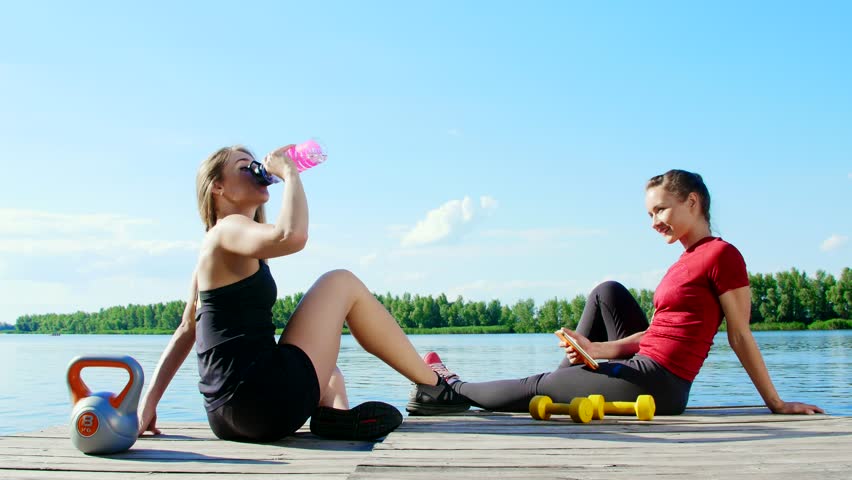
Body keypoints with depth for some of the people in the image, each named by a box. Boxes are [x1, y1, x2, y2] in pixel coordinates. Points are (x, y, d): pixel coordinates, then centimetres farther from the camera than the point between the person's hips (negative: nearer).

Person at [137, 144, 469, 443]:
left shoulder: (216, 247, 22)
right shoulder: (229, 230, -7)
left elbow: (187, 330, 20)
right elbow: (291, 236, -30)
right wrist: (289, 172, -13)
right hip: (266, 401, -9)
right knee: (341, 283, 4)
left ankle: (335, 411, 1)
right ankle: (436, 386, 11)